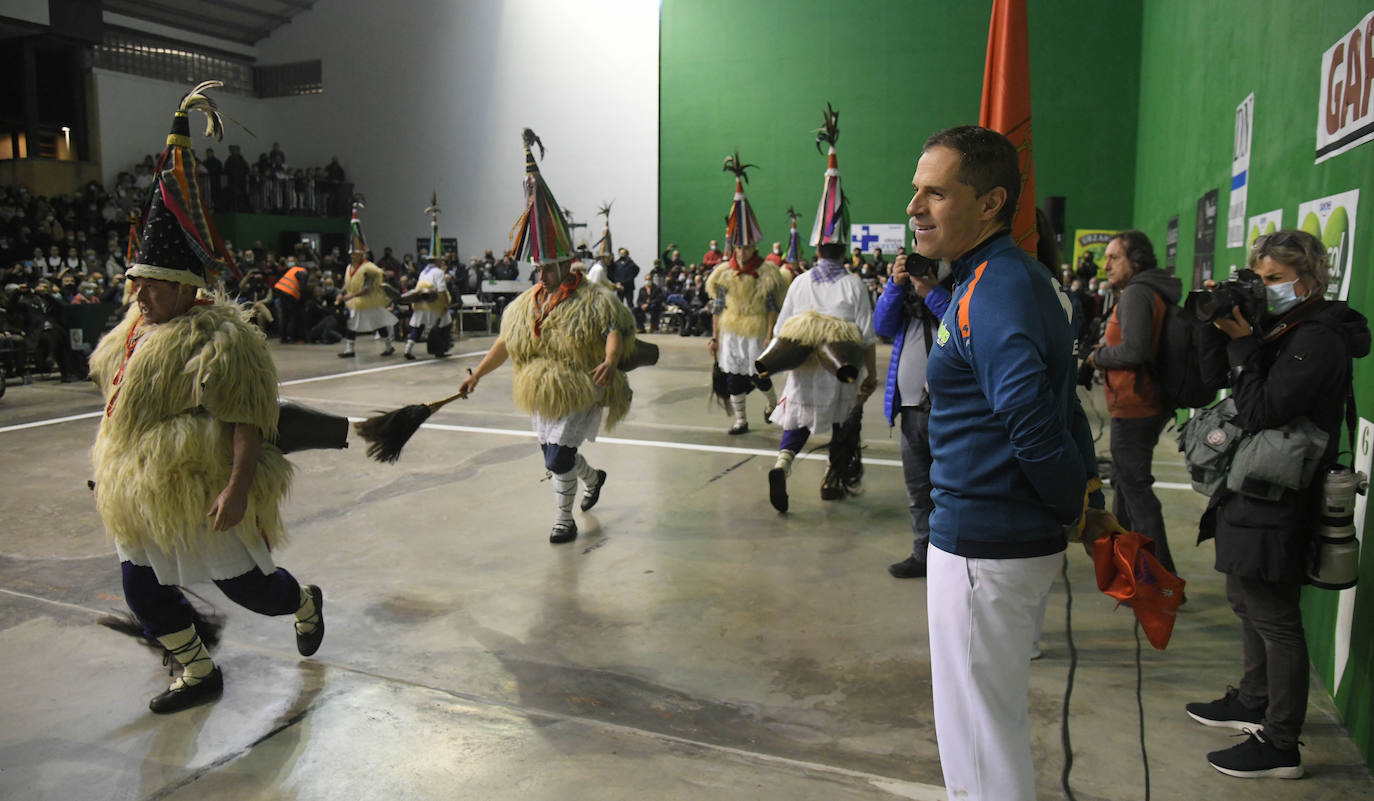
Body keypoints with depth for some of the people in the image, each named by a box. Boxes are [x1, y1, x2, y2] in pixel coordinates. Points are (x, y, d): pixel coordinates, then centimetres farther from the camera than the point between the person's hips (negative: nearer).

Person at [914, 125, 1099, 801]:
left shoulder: (992, 293, -21)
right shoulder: (1020, 279, 12)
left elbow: (1036, 425, -29)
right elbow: (1062, 410, 14)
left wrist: (1079, 510, -13)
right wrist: (1091, 499, 12)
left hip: (983, 548, -10)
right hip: (1019, 538, 10)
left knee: (979, 747, 7)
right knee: (1001, 715, 27)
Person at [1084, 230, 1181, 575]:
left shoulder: (1136, 293, -16)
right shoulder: (1157, 292, 15)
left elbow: (1133, 351, -26)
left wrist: (1098, 356, -10)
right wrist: (1105, 350, 8)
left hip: (1133, 408, -11)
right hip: (1149, 405, 11)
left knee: (1135, 487, -6)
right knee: (1126, 481, 24)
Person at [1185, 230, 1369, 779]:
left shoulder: (1317, 340, -17)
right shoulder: (1277, 328, 10)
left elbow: (1259, 414, -23)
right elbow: (1215, 378, 9)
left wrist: (1243, 343, -19)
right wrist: (1219, 325, -3)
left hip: (1277, 504, -10)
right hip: (1251, 492, 10)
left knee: (1274, 618, -1)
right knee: (1249, 604, 22)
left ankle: (1280, 745, 11)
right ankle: (1254, 703, 39)